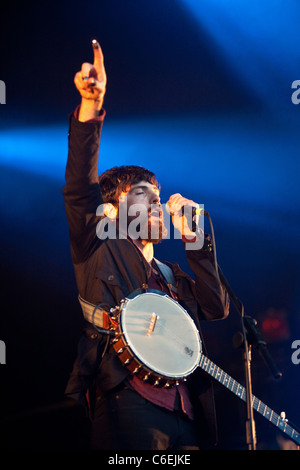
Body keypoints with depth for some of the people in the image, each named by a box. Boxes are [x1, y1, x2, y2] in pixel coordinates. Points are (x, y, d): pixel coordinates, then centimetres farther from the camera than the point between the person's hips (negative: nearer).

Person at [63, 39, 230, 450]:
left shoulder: (173, 277, 29)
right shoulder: (101, 250, 14)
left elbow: (216, 308, 14)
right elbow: (80, 186, -1)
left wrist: (191, 237, 12)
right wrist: (91, 105, -11)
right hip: (128, 400, -6)